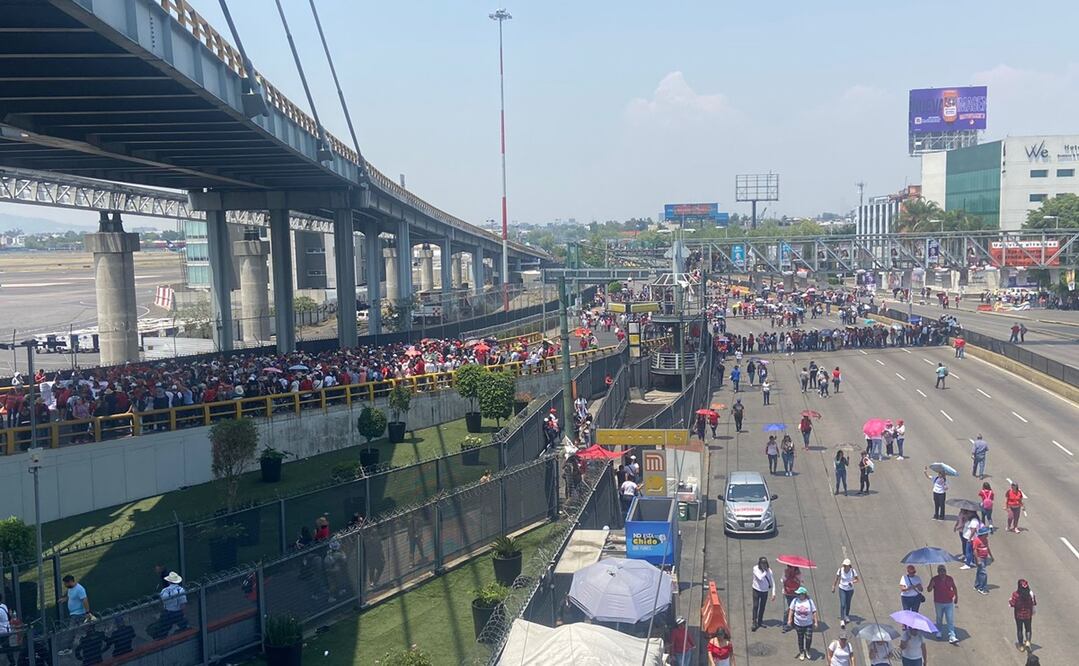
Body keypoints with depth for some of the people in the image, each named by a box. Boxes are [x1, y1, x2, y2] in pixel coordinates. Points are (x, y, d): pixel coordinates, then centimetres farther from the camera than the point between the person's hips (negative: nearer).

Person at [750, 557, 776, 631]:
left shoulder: (769, 570, -9)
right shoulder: (756, 569, -16)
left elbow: (772, 582, -4)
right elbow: (760, 578, -30)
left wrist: (773, 593, -7)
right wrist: (765, 572, -21)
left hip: (765, 591, 3)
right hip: (757, 590, -3)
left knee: (762, 607, 13)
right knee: (755, 606, -5)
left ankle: (760, 621, 29)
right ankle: (754, 623, 0)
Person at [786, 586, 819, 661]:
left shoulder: (810, 601, -12)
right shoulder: (795, 600, -9)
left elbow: (814, 612, -5)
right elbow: (791, 610, -2)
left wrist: (816, 622, -6)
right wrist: (789, 620, -6)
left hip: (808, 624, -1)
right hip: (798, 624, 1)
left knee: (809, 638, 0)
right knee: (800, 638, 13)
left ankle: (807, 651, 28)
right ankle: (801, 653, 31)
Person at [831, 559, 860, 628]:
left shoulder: (853, 571, -15)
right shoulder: (840, 570, -13)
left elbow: (857, 580, -7)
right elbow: (836, 579, 0)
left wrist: (852, 582, -27)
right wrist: (833, 587, 5)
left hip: (850, 589, 1)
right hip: (842, 589, -1)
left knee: (848, 604, 14)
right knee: (842, 604, -11)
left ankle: (847, 616, 41)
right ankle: (842, 620, -13)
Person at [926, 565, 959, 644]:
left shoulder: (950, 579, -3)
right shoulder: (934, 579, -8)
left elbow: (954, 588, 14)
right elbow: (928, 590, -8)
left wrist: (956, 597, 15)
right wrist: (931, 585, -28)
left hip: (949, 603, 0)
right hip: (938, 603, 0)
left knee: (950, 620, -6)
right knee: (939, 619, 17)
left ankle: (952, 636, -7)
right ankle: (939, 631, 39)